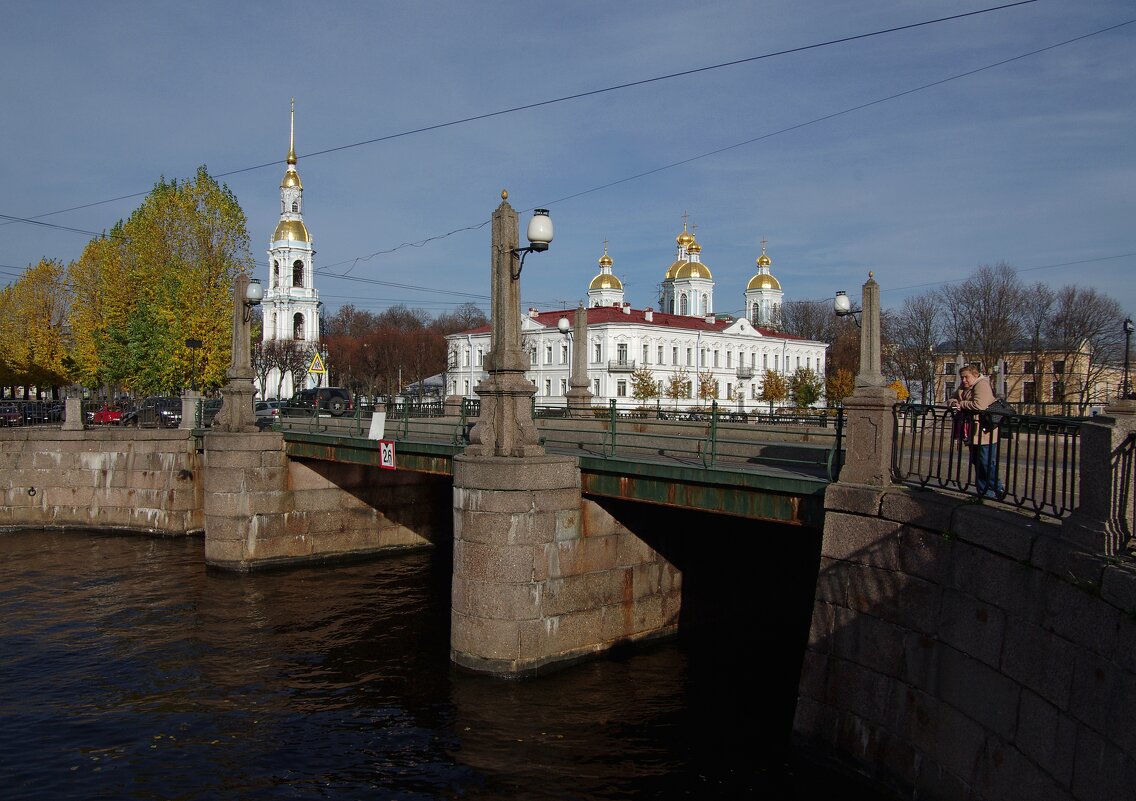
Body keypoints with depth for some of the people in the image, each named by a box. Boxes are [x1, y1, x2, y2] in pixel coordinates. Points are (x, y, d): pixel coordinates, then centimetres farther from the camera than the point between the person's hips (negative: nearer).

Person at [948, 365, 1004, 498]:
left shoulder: (982, 385, -15)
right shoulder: (963, 388, 15)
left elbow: (979, 405, -29)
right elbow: (952, 399, 20)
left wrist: (961, 404, -15)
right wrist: (954, 403, -5)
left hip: (985, 433, -10)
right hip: (972, 433, 10)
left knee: (988, 463, -7)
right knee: (977, 463, 13)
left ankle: (996, 490, 2)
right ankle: (983, 491, 20)